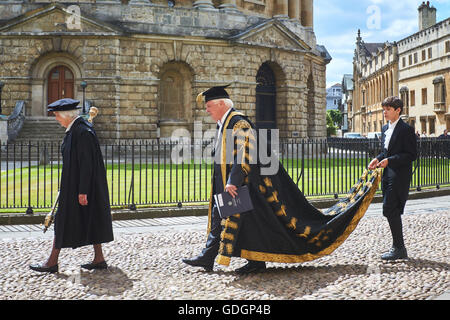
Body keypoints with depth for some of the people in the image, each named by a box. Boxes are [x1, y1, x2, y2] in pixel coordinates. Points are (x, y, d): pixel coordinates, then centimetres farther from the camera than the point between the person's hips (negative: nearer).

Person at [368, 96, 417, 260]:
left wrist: (389, 160, -19)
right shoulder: (385, 129, 16)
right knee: (392, 211, 11)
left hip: (399, 176, -9)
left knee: (390, 209, -12)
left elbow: (412, 154, -14)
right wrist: (378, 159, 3)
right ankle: (399, 249, 20)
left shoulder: (406, 129, -10)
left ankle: (398, 248, -2)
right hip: (388, 175, 9)